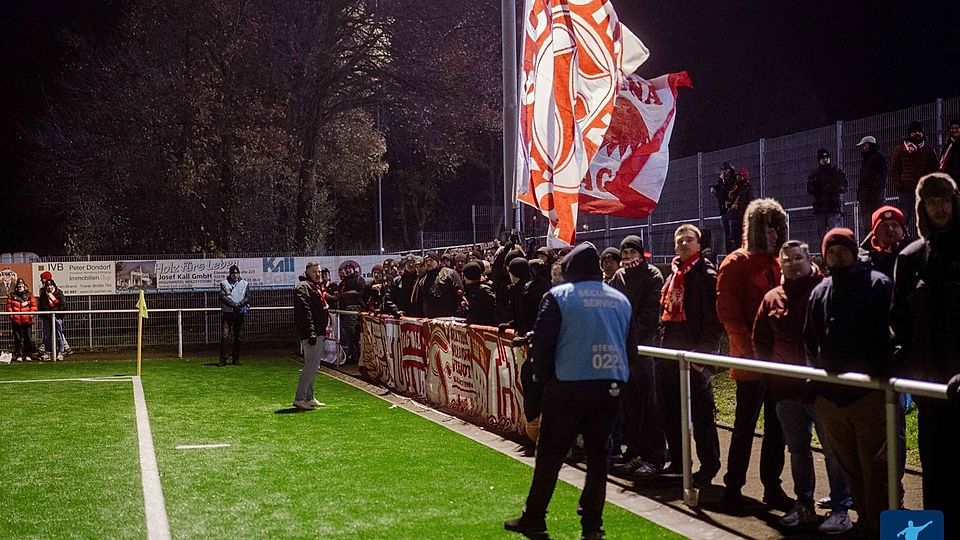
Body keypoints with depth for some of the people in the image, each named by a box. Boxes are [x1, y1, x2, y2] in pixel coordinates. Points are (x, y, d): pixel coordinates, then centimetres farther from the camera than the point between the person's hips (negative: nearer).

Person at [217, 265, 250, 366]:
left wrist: (239, 304, -14)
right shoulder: (224, 283, 6)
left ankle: (236, 358, 13)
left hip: (240, 313, 2)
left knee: (238, 337, 4)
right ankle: (222, 359, -7)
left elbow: (247, 297, 3)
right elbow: (222, 297, -5)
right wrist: (233, 304, -16)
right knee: (224, 336, -8)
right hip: (227, 312, -2)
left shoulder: (245, 284, 11)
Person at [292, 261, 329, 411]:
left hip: (318, 333, 11)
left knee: (313, 366, 14)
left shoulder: (317, 286, 21)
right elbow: (305, 312, -21)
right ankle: (299, 399, -12)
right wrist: (311, 332, -27)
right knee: (311, 365, -13)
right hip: (310, 333, -11)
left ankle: (309, 398, 20)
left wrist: (324, 330, 23)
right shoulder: (303, 287, -11)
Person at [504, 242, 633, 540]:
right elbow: (631, 346, 11)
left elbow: (541, 343, -8)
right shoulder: (620, 299, 10)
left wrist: (545, 377, 5)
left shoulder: (559, 296, -4)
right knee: (598, 455, 10)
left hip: (568, 386, -4)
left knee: (550, 454, 6)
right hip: (610, 389, 4)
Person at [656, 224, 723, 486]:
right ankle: (677, 462, 24)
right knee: (670, 412, 13)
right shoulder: (673, 273, 16)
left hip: (694, 355, -8)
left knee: (701, 413, -2)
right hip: (669, 352, 8)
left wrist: (703, 351, -18)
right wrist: (662, 341, 15)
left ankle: (709, 466, 6)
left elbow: (714, 317, -13)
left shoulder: (707, 274, -7)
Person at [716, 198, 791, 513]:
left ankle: (772, 487, 21)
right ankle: (733, 488, 10)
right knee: (745, 425, 1)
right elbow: (728, 313, -11)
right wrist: (750, 347, -18)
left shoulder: (779, 264, 11)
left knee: (777, 426, 11)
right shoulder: (735, 264, -6)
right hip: (751, 361, -6)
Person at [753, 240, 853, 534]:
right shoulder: (772, 298, 9)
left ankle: (840, 509, 7)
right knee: (797, 449, 13)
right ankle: (804, 505, 24)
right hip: (785, 388, 5)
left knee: (833, 449, -1)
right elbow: (760, 340, 18)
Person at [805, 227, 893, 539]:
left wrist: (886, 377, -11)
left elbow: (891, 333, -7)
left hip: (870, 394, -5)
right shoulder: (819, 293, 12)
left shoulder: (877, 284, -2)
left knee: (876, 472, -1)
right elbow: (810, 341, 19)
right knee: (849, 468, 14)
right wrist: (817, 378, 11)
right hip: (830, 397, 5)